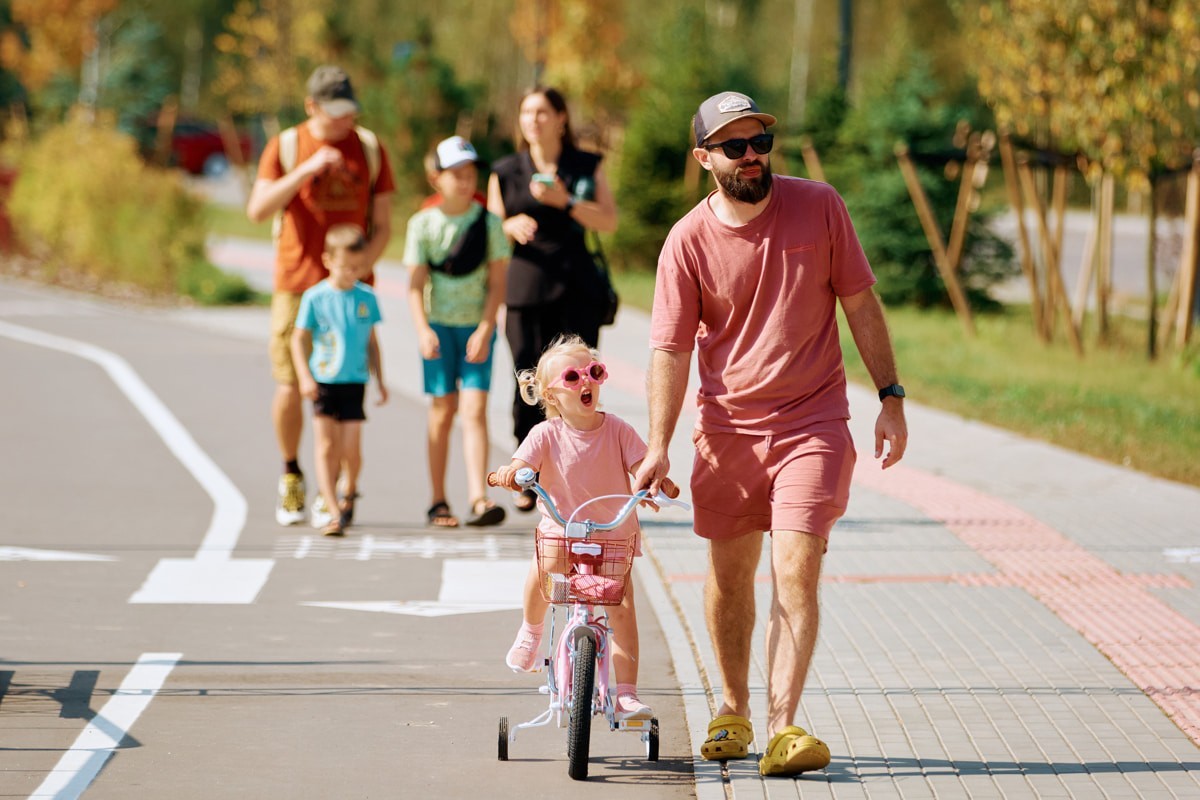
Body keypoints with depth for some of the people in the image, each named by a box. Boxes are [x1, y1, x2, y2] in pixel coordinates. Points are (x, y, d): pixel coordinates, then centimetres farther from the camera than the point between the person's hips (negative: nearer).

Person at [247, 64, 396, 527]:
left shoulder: (370, 149, 6)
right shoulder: (285, 147, 2)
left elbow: (382, 225, 7)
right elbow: (258, 209, -10)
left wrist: (357, 270, -8)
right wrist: (306, 170, -19)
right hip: (297, 286, -1)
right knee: (290, 388, -4)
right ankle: (291, 476, 19)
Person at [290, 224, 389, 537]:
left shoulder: (366, 297, 5)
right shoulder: (315, 297, -4)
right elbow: (299, 338, 0)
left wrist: (380, 380, 14)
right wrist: (305, 377, -9)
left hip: (354, 382, 2)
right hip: (323, 382, -2)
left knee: (351, 449, 0)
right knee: (326, 446, -4)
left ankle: (349, 493, 28)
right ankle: (332, 511, -4)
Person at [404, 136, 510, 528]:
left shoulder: (489, 222, -1)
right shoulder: (423, 224, -1)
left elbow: (497, 282, -1)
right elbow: (415, 284, -4)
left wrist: (485, 329, -12)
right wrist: (423, 330, -17)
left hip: (477, 326, 0)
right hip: (439, 325, 0)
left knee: (475, 409, -10)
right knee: (442, 411, 3)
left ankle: (479, 499, -17)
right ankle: (438, 501, 11)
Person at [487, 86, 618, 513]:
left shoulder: (586, 166, 10)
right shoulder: (506, 172, 12)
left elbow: (609, 221, 0)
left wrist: (566, 202, -12)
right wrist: (513, 226, -9)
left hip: (576, 288, -1)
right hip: (525, 288, 1)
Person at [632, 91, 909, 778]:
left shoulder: (818, 206, -4)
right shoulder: (689, 241, -5)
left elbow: (861, 303, 4)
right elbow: (671, 348, -6)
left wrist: (891, 398, 1)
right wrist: (659, 447, -15)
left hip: (812, 420, -1)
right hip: (728, 425, 1)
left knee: (795, 573, -14)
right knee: (729, 574, 12)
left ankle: (784, 727, -16)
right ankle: (734, 709, 32)